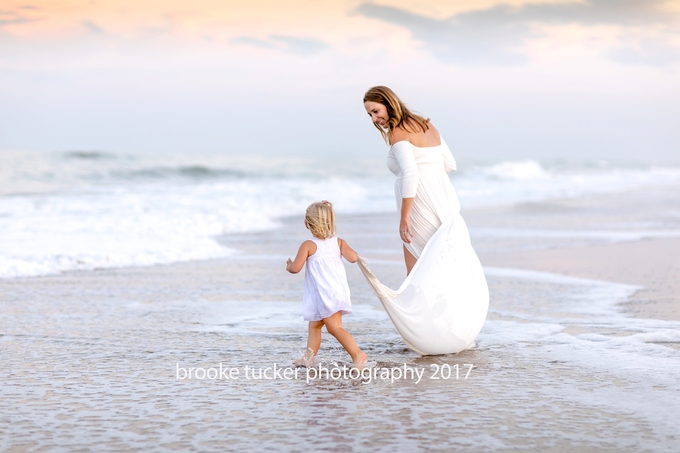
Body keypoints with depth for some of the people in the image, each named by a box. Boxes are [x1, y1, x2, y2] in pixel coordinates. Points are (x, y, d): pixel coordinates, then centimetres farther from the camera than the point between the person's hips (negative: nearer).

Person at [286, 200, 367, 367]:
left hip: (324, 295, -7)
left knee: (335, 327, -11)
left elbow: (295, 268, -9)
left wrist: (288, 265, 14)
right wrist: (348, 251, 14)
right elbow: (353, 258, -8)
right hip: (339, 291, 7)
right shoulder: (338, 242, 5)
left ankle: (357, 353, -24)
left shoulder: (308, 245, -7)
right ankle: (308, 358, 23)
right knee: (314, 325, 19)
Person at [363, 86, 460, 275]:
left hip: (423, 205, -8)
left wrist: (404, 217, -21)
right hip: (445, 198, 8)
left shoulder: (398, 133, -9)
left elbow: (410, 173, -21)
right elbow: (450, 164, 20)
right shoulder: (427, 125, 16)